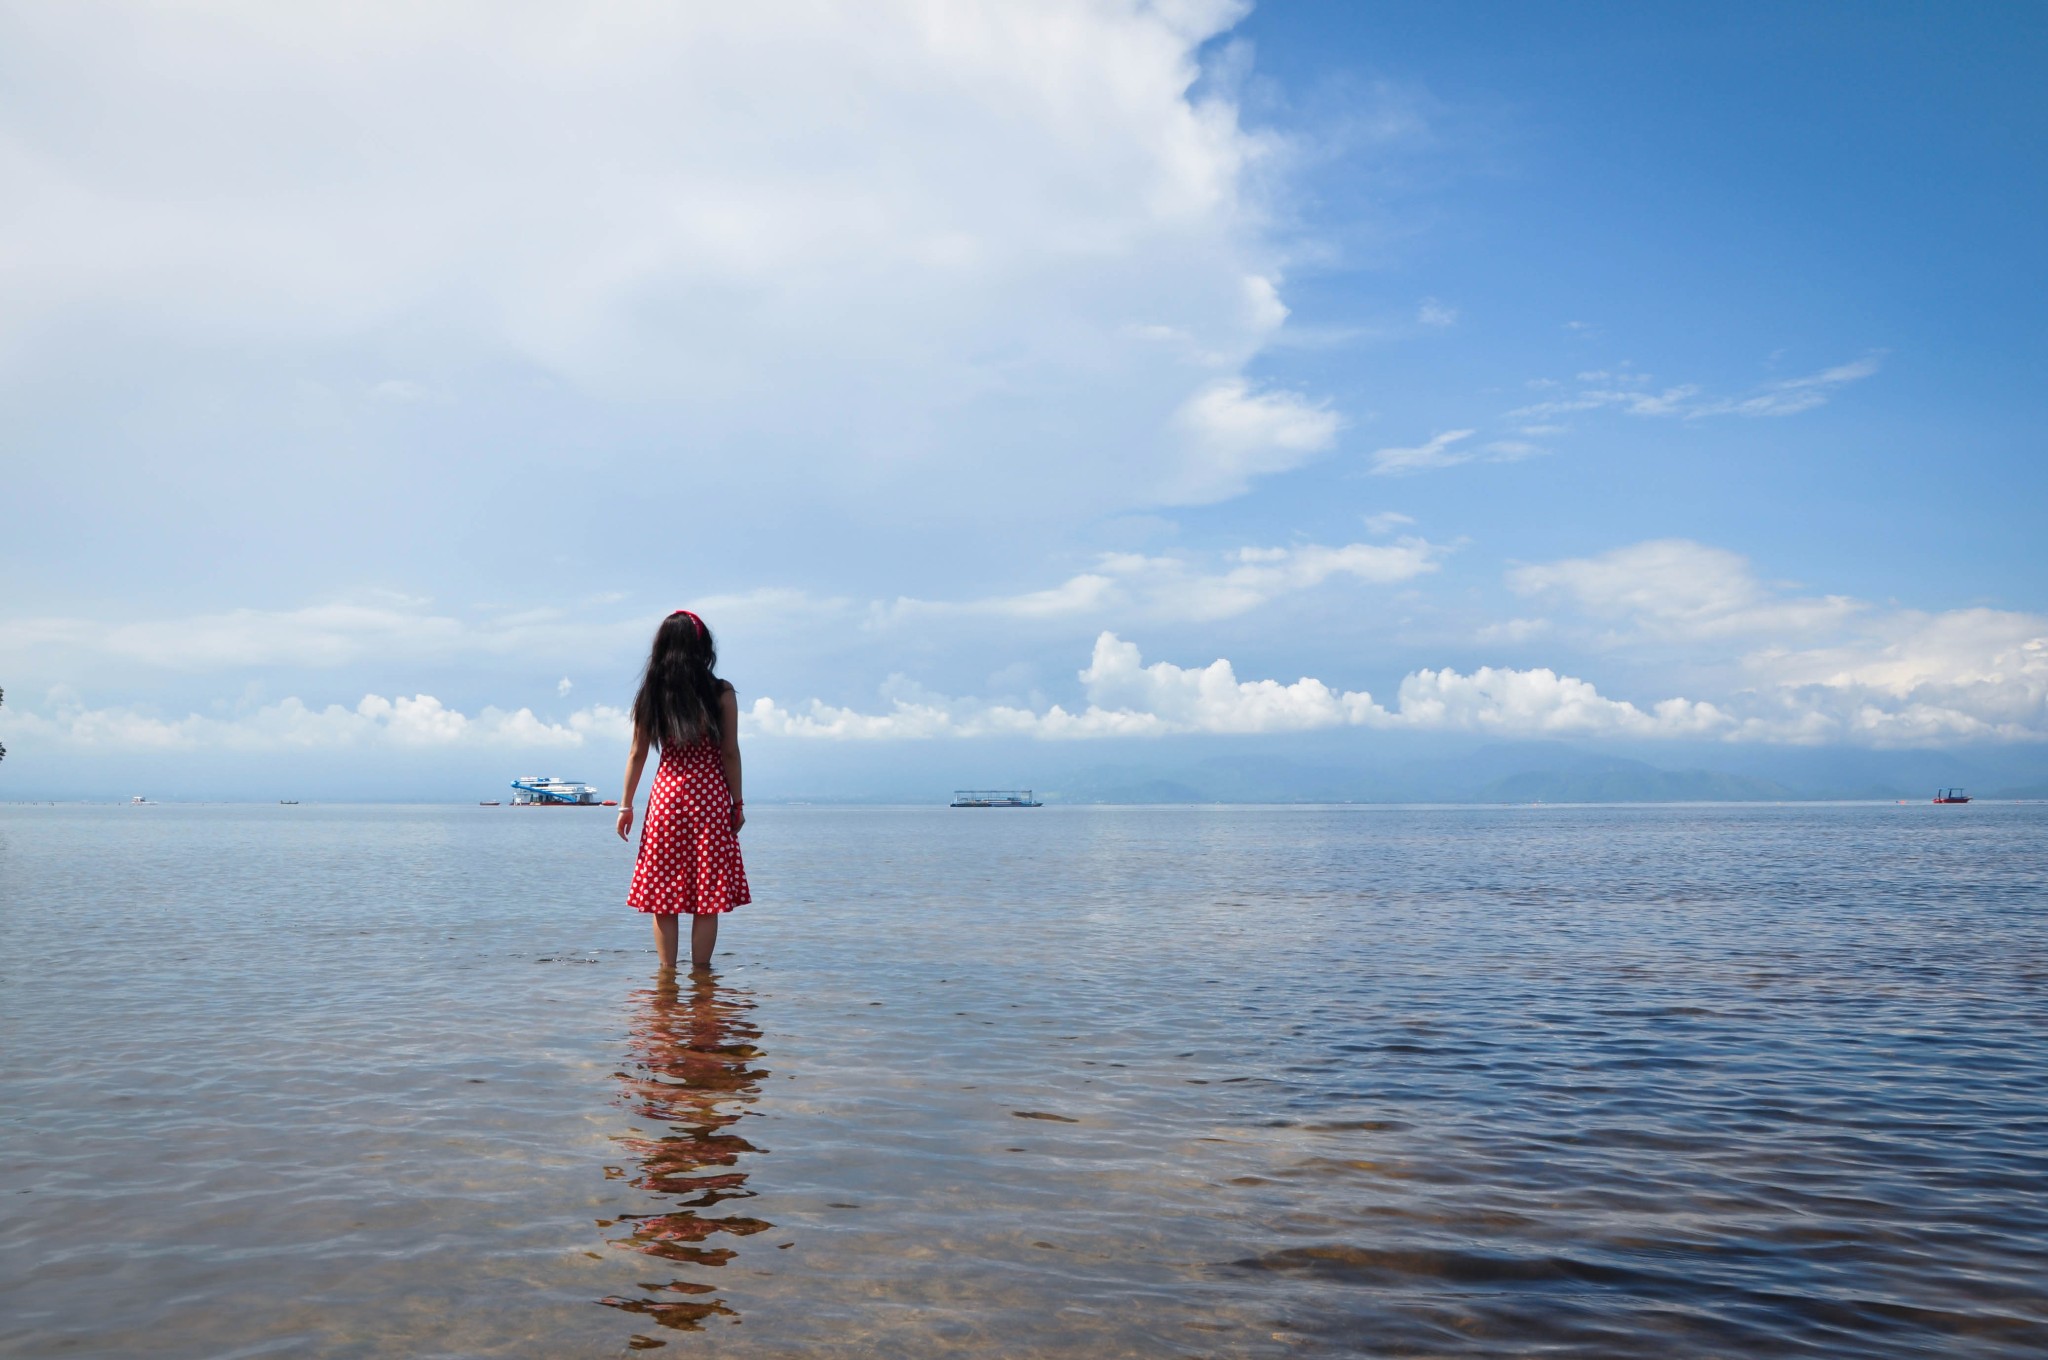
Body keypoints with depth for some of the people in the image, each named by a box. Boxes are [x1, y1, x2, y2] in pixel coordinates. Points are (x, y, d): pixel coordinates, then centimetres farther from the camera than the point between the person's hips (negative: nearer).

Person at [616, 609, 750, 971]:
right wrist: (737, 803, 5)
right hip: (710, 797, -2)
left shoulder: (651, 695, 1)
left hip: (666, 795, 2)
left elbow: (637, 754, 4)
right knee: (707, 896, 3)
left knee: (663, 889, 8)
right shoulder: (721, 694, -5)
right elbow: (730, 754, -3)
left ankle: (668, 970, 9)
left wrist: (626, 804, 11)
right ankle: (700, 973, 5)